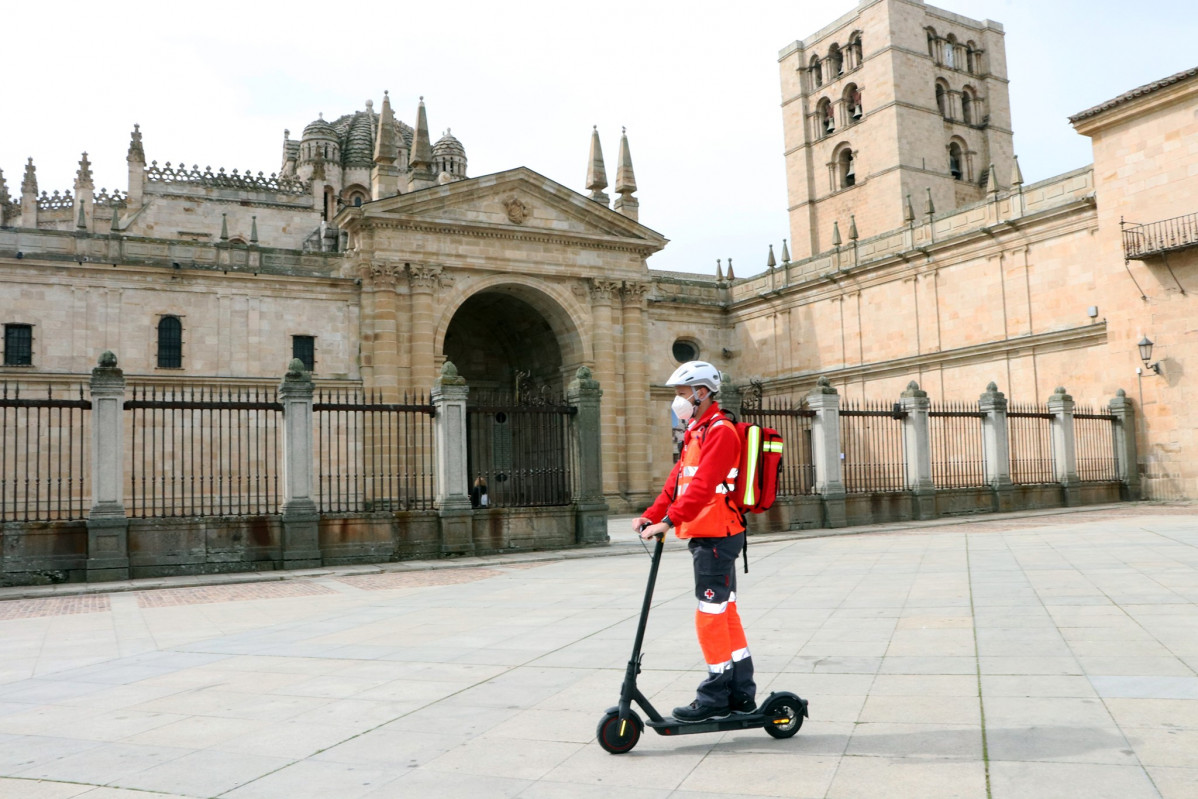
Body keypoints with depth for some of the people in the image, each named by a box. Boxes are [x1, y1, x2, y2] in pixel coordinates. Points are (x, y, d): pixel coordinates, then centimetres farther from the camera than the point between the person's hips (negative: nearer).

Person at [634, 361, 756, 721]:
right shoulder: (696, 433, 19)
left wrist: (670, 520, -32)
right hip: (705, 534, 10)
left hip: (716, 536, -10)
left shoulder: (720, 431, -14)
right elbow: (678, 480, 18)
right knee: (725, 611, 14)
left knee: (711, 613, -5)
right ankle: (741, 694, 22)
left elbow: (702, 486, -26)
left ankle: (716, 697, 4)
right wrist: (652, 514, 8)